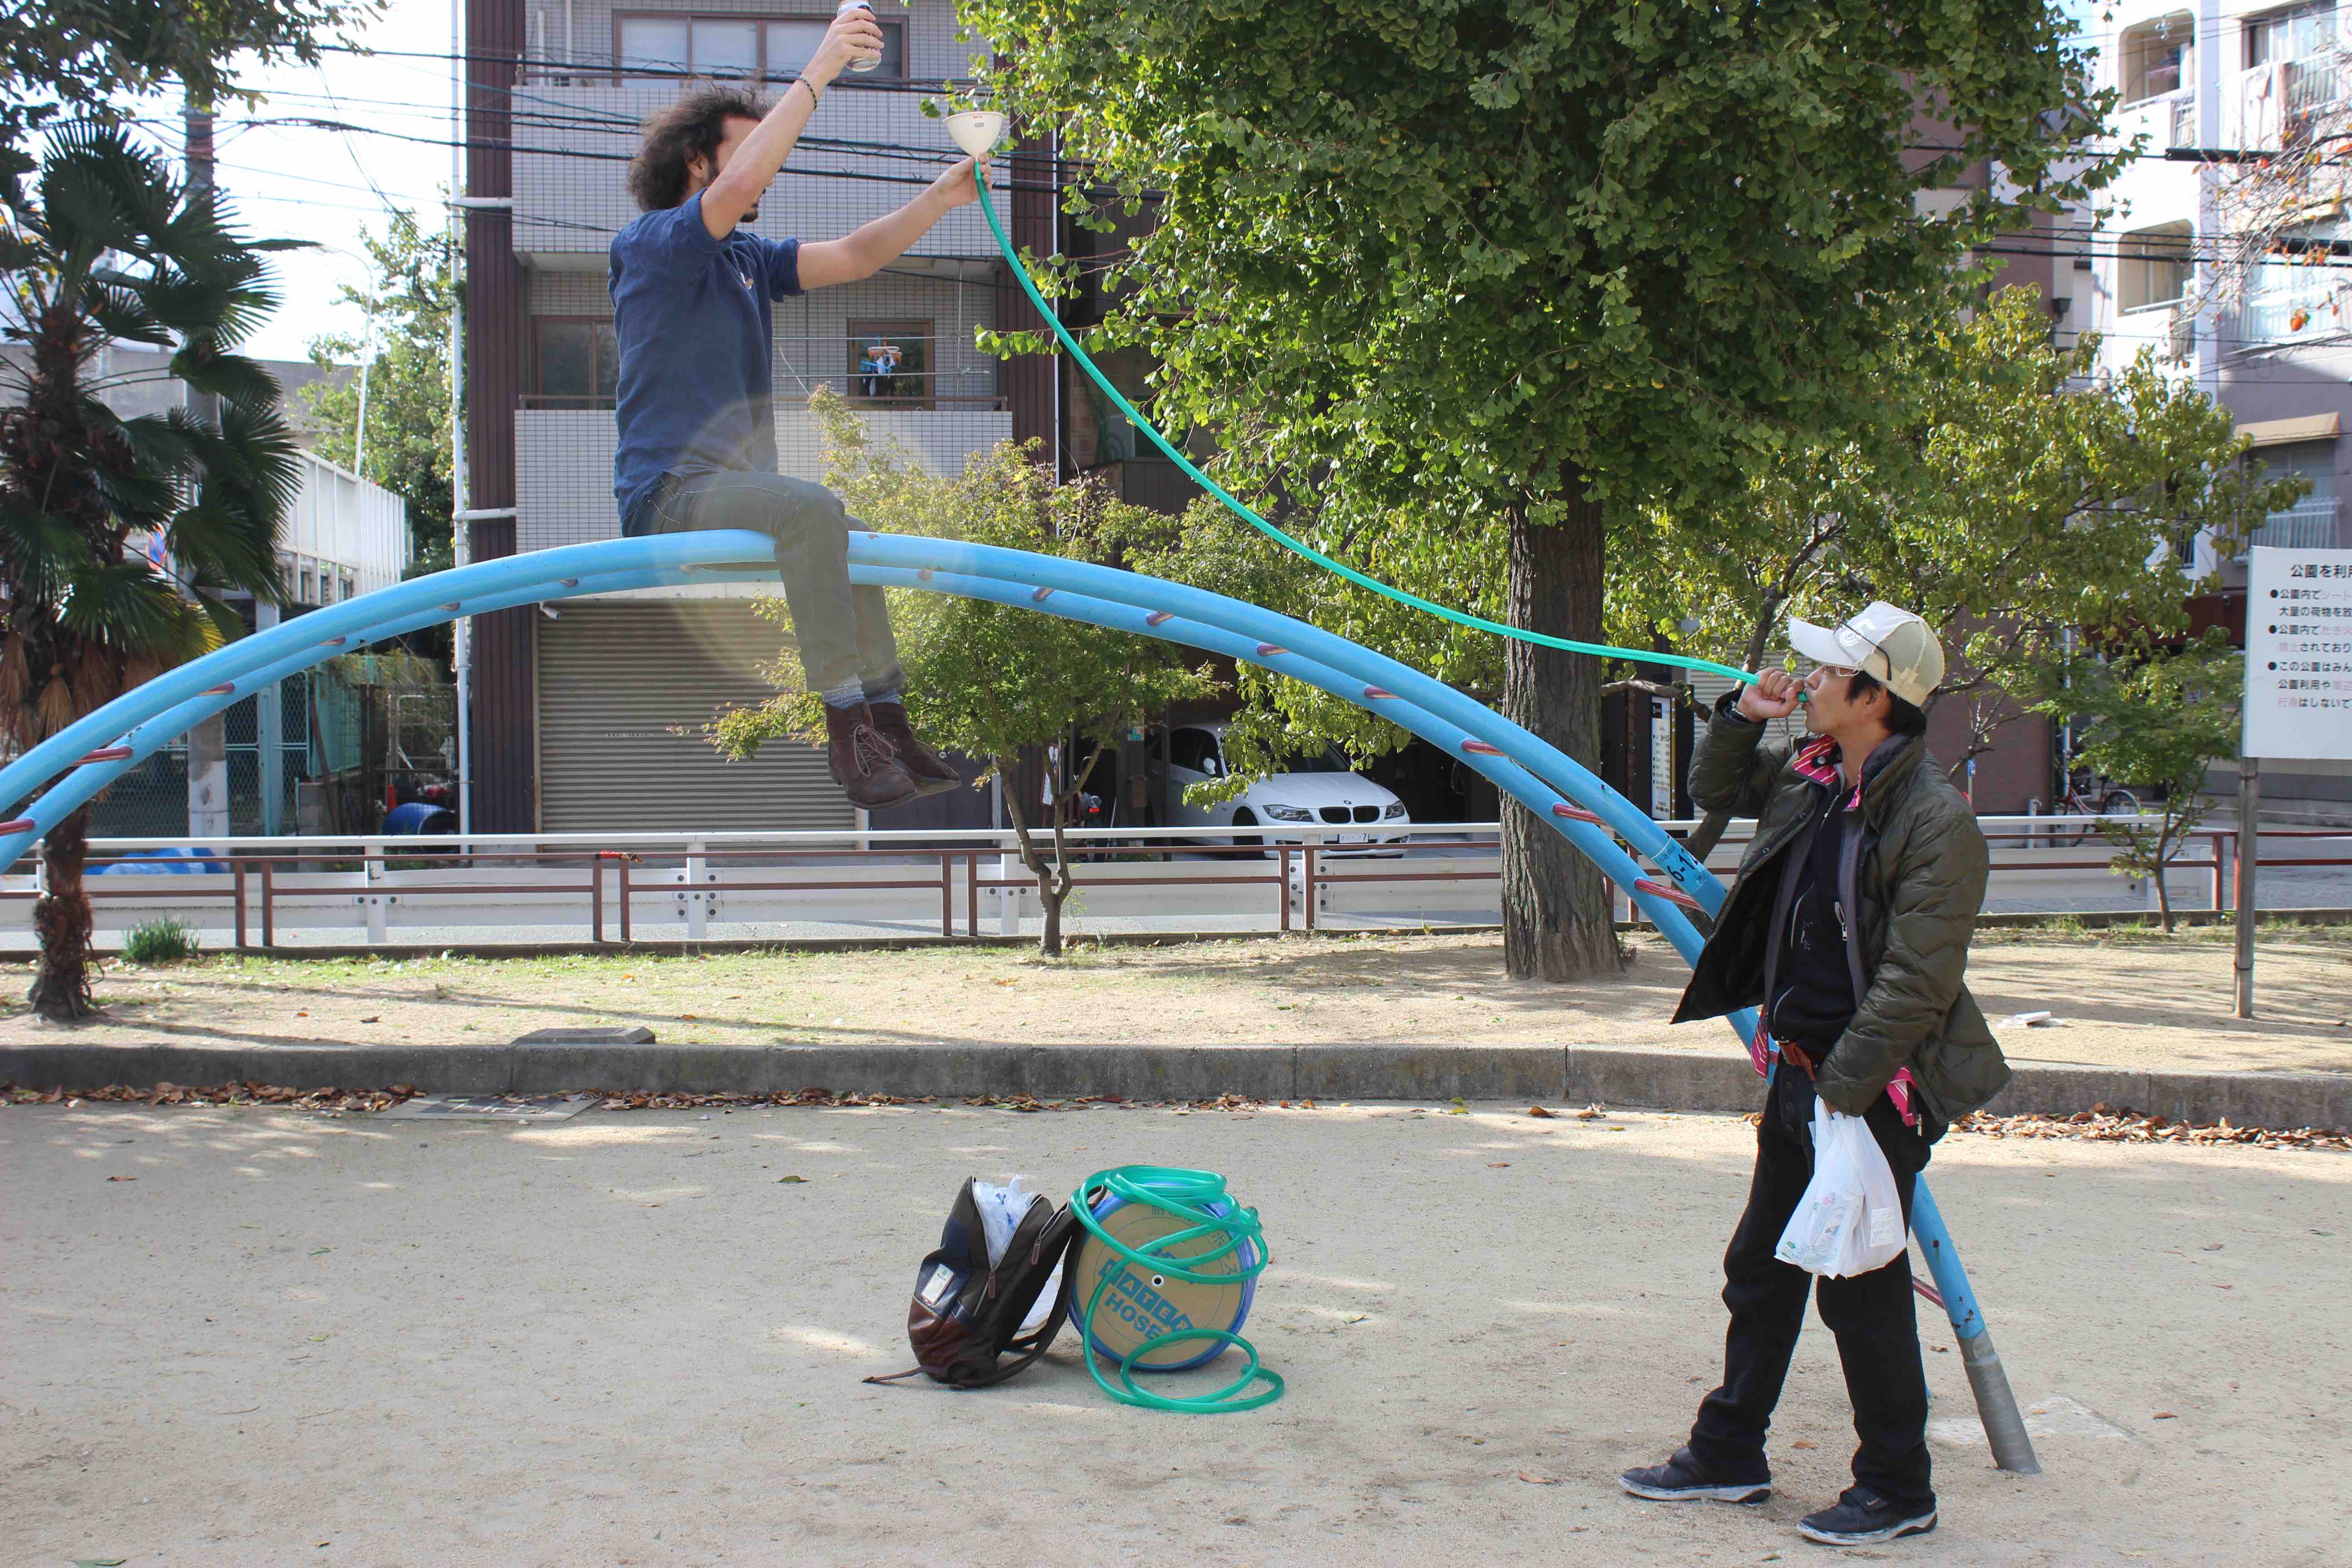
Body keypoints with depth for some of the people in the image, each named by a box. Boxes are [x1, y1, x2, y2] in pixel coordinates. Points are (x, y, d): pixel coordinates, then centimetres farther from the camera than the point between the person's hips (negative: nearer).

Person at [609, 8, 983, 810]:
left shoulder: (747, 257, 18)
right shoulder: (653, 240, -7)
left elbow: (850, 257, 7)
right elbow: (740, 185, -25)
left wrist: (939, 199, -7)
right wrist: (819, 69, -23)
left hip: (733, 486, 10)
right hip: (670, 490, -10)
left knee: (852, 540, 21)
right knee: (812, 510, -31)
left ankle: (885, 723, 21)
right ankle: (846, 724, -31)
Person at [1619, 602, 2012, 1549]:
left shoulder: (1935, 821, -20)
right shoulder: (1810, 776, 5)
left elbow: (1916, 985, -23)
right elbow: (1716, 793, 25)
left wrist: (1840, 1092, -23)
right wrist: (1740, 718, 5)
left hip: (1872, 1091, -9)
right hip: (1799, 1074, 9)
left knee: (1862, 1292, 2)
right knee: (1760, 1269, 17)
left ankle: (1897, 1491, 19)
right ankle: (1729, 1455, 31)